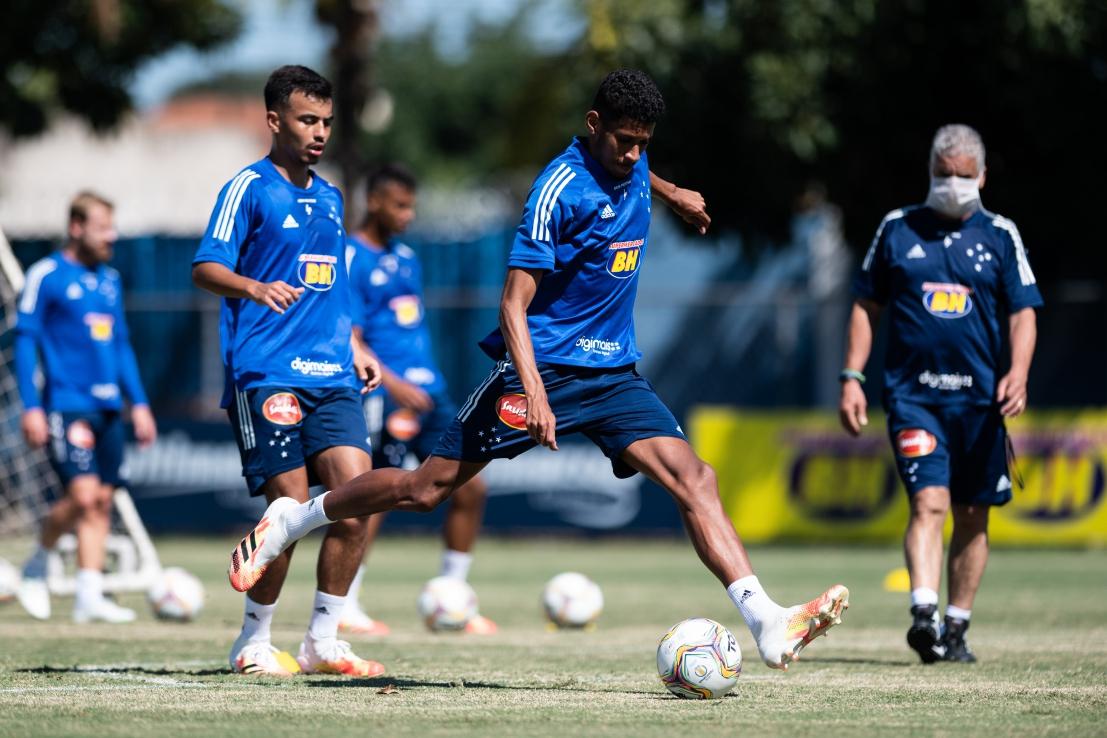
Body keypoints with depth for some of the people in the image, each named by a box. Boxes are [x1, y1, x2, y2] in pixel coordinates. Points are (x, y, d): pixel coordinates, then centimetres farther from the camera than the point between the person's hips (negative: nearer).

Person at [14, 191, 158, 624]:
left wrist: (139, 403, 17)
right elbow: (25, 340, -5)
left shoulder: (109, 280, 16)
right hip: (66, 405, -7)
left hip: (107, 407, 7)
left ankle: (89, 596, 3)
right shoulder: (45, 276, -4)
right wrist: (31, 407, -11)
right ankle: (35, 568, 6)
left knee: (102, 501, 2)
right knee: (83, 494, -17)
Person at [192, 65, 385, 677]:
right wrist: (255, 287, -29)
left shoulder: (329, 198, 20)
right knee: (291, 508, -10)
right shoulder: (249, 188, -2)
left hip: (330, 376, 6)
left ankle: (323, 639, 1)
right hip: (265, 375, -6)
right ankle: (253, 642, 7)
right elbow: (205, 267, -11)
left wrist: (353, 348, 19)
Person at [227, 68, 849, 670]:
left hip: (614, 371, 6)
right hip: (544, 364, -6)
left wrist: (671, 193, 44)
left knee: (694, 477, -13)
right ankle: (289, 523, 18)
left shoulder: (633, 168, 5)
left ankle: (769, 625, -23)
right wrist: (535, 393, -32)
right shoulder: (563, 187, -18)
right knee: (428, 488, -4)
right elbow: (514, 303, -22)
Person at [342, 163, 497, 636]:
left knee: (470, 488, 2)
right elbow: (349, 343, -14)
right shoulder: (351, 260, -8)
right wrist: (396, 386, -22)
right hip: (385, 399, -8)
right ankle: (343, 606, 4)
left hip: (429, 394, 8)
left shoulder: (406, 257, 17)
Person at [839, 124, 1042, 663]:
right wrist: (852, 377, 4)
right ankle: (923, 615, -28)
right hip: (912, 392, -2)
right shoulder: (897, 229, 8)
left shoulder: (1000, 235, 7)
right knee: (929, 502, -18)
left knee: (972, 517, 7)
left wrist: (1018, 372, -13)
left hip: (979, 397, 2)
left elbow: (1022, 313, 4)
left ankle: (957, 628, 18)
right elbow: (866, 308, 12)